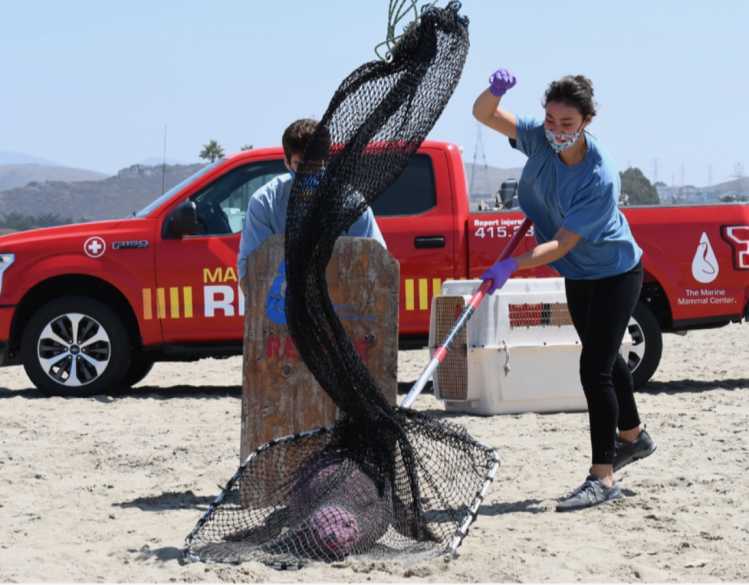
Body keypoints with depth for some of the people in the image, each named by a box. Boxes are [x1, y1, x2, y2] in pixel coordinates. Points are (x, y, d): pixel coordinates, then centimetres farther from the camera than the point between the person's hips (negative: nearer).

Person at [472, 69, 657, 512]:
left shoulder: (600, 178, -34)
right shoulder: (540, 139, -17)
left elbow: (562, 245, -36)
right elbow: (484, 115, -15)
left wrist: (513, 266, -49)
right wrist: (496, 90, -37)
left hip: (615, 273, -7)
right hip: (579, 276, 7)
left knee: (595, 367, -14)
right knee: (604, 357, 23)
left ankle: (603, 478, -9)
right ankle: (632, 436, 45)